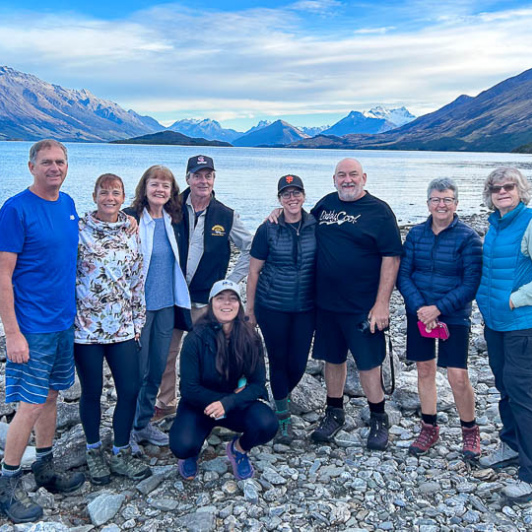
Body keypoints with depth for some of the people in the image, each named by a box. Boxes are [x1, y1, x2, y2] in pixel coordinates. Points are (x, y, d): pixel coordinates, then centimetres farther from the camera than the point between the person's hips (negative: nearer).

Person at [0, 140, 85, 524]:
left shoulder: (68, 204, 7)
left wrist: (75, 308, 13)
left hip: (64, 320, 7)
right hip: (32, 327, -7)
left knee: (51, 394, 16)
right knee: (32, 404, -1)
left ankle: (45, 468, 31)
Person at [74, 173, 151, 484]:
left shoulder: (131, 230, 5)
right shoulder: (79, 230, -6)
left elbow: (138, 277, 9)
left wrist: (138, 319, 8)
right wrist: (70, 318, -6)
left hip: (122, 327, 3)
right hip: (86, 327, -3)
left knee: (130, 390, 4)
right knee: (92, 392, 9)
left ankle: (121, 454, 23)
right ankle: (94, 452, 31)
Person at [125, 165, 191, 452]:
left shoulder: (173, 221, 6)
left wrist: (178, 296, 15)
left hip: (166, 304, 6)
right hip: (139, 305, -6)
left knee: (157, 366, 13)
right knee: (137, 369, 2)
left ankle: (144, 423, 30)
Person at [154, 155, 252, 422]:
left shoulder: (227, 216, -1)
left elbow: (251, 249, 6)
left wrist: (232, 280, 1)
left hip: (206, 300, -1)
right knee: (165, 353, 10)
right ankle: (165, 404, 29)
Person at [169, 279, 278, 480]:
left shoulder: (250, 338, -10)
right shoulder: (196, 338, -17)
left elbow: (258, 384, -10)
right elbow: (189, 389, -15)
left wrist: (228, 403, -27)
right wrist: (233, 394, -17)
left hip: (237, 404, 2)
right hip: (199, 404, -2)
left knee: (267, 424, -28)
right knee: (182, 446, -30)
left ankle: (239, 449, 8)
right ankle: (190, 453, 11)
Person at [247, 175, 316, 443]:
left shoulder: (315, 225, 0)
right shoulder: (268, 229, -5)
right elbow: (254, 271, 1)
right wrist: (250, 308, 1)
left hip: (305, 307, 2)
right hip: (272, 307, -2)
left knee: (298, 363, 6)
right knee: (278, 360, 7)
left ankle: (282, 397, 38)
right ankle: (283, 415, 26)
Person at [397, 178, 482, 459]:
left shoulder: (468, 237, -8)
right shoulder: (416, 234, 2)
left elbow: (471, 284, -11)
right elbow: (403, 275, -1)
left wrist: (438, 308, -18)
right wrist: (419, 307, -14)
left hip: (454, 317, -3)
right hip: (419, 314, 4)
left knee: (458, 376, -5)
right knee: (424, 370, 10)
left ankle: (470, 430, 20)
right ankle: (429, 428, 28)